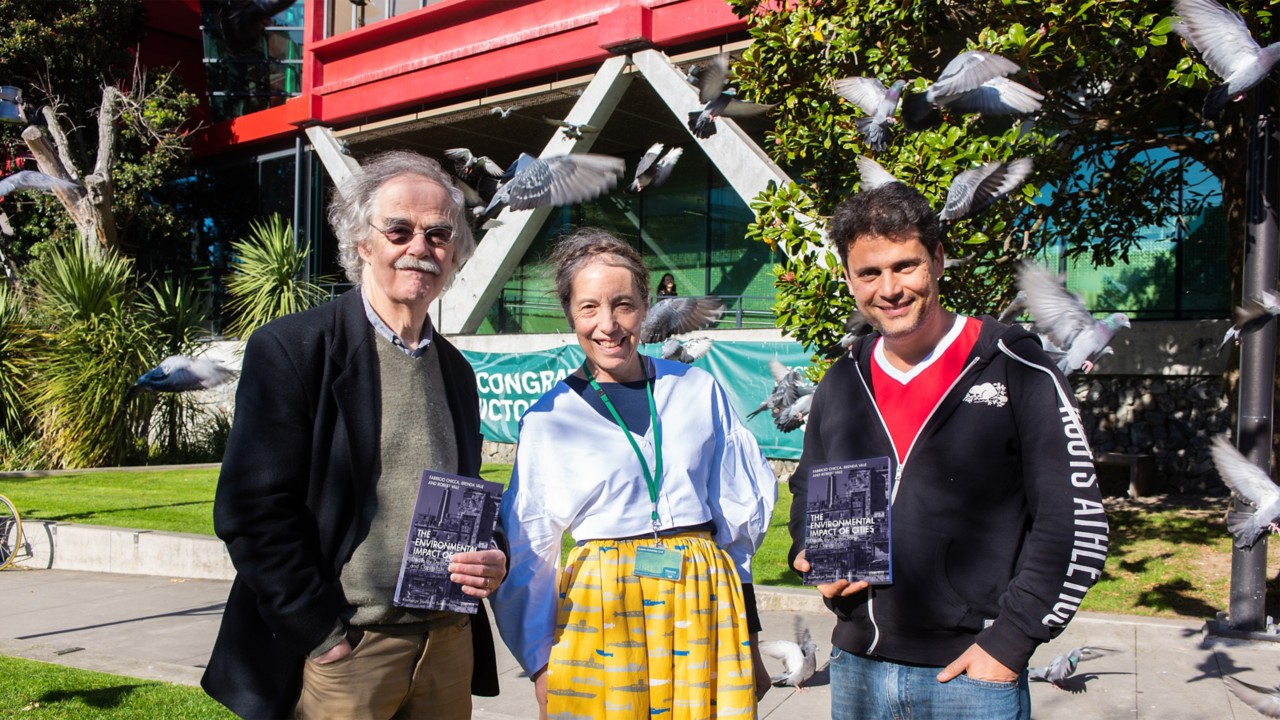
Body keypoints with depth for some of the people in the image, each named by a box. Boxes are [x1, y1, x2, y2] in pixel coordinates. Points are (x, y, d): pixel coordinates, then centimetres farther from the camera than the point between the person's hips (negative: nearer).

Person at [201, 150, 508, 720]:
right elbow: (250, 509, -12)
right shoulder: (290, 349, -7)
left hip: (448, 648, 6)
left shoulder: (456, 372, 11)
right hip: (341, 654, -5)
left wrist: (490, 563, 0)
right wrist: (323, 633, -13)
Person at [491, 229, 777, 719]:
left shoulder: (699, 390, 3)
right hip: (598, 606, -1)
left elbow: (745, 501, 13)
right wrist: (539, 661, 4)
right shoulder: (548, 420, 1)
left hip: (705, 598, 1)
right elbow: (526, 555, 5)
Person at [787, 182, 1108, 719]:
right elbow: (806, 498, 21)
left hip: (970, 670, -4)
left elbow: (1077, 524, -8)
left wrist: (1009, 643, -12)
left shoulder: (1016, 370, -6)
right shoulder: (841, 384, 8)